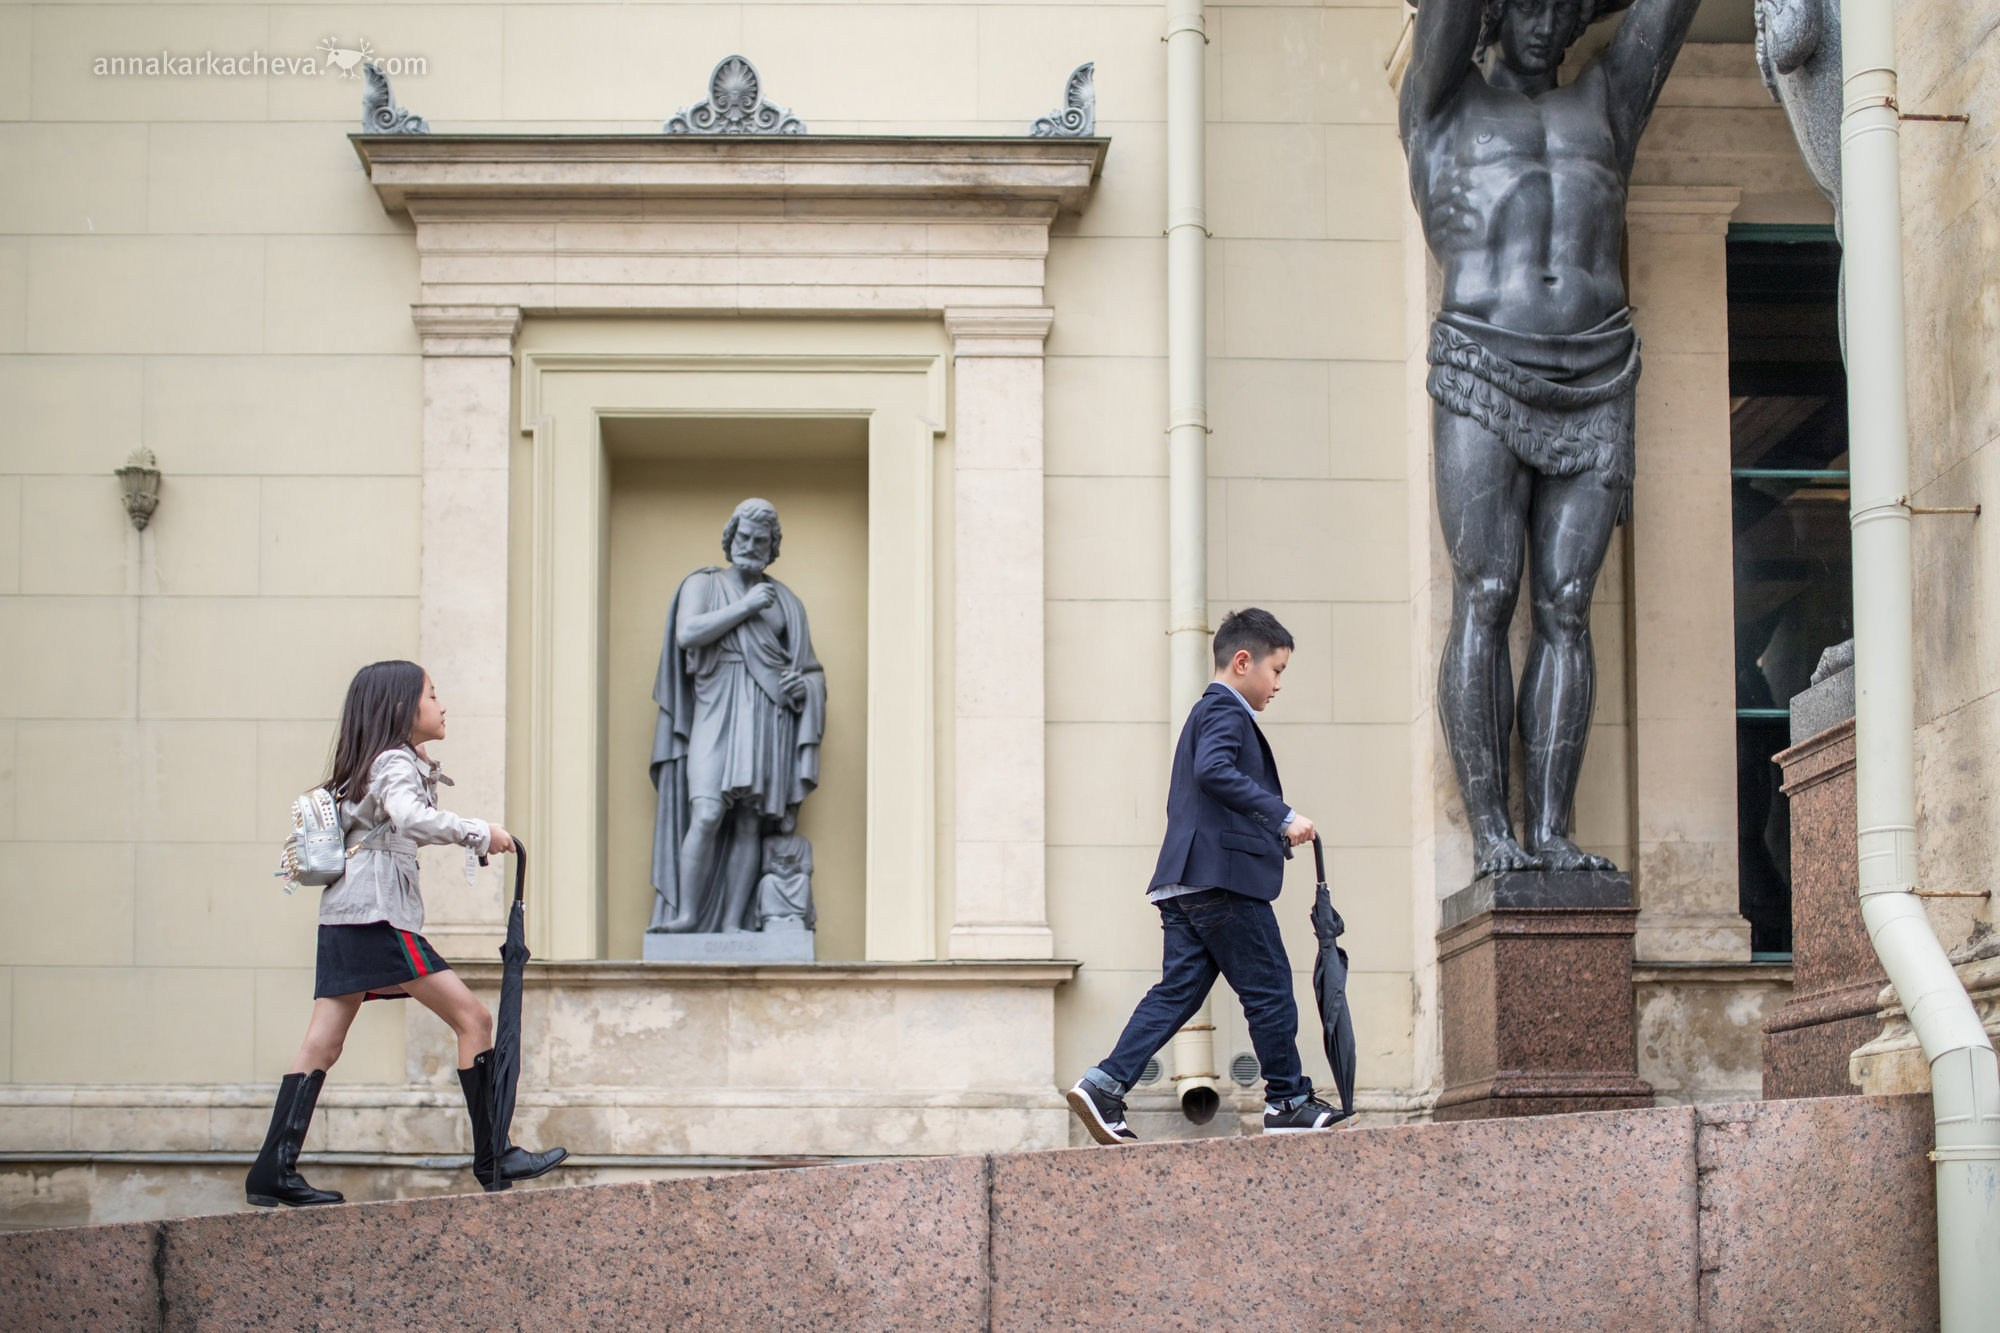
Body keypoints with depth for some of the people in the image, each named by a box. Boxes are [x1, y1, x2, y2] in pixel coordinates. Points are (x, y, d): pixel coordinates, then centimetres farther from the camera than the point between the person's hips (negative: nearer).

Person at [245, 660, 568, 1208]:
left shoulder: (379, 764, 23)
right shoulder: (395, 762, -7)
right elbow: (409, 816, -26)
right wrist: (478, 833, -19)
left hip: (343, 917, 10)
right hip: (378, 915, -10)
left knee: (321, 1045, 5)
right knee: (472, 1018, -8)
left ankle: (273, 1171, 1)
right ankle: (493, 1160, -9)